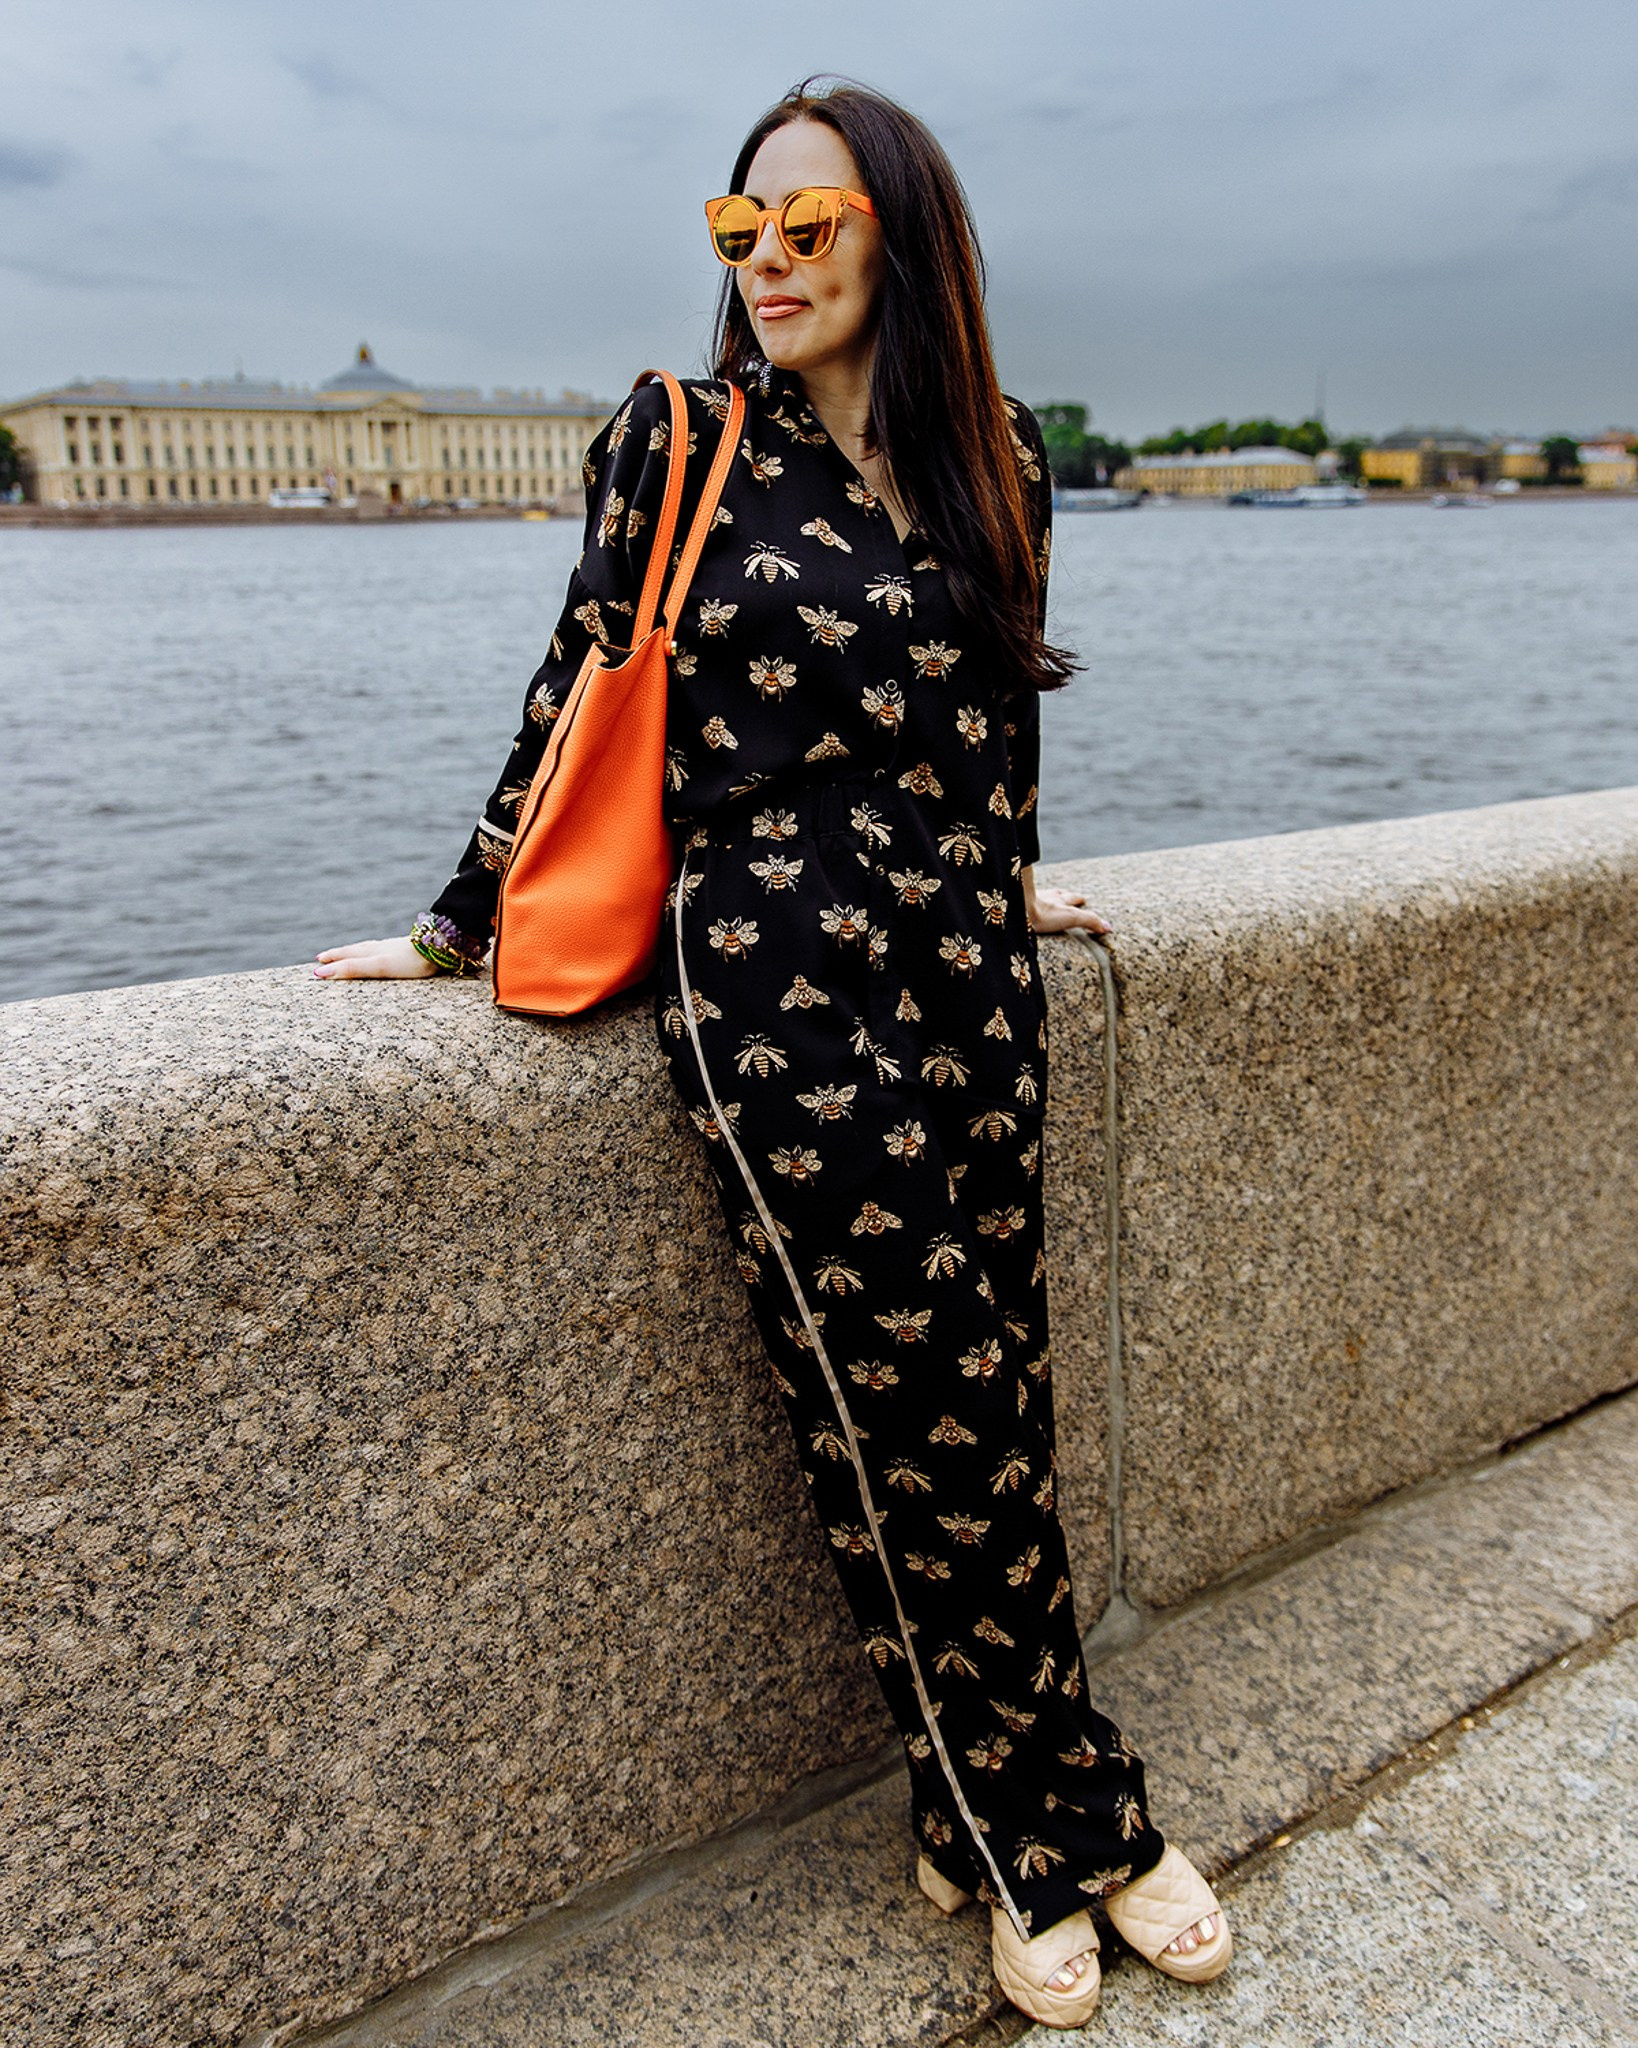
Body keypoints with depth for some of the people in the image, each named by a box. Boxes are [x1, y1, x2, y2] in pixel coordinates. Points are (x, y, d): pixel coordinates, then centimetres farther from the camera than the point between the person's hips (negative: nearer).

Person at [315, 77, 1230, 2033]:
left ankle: (996, 1832, 27)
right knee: (923, 1423, 0)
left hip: (969, 986, 4)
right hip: (781, 993, -4)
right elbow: (576, 694, 4)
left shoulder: (996, 458, 11)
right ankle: (1068, 1823, 22)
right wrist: (463, 923, 7)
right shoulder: (681, 440, 1)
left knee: (979, 1410, 6)